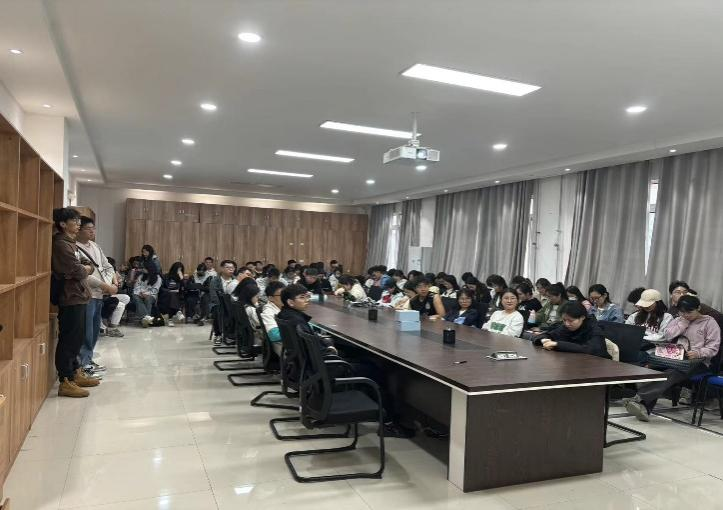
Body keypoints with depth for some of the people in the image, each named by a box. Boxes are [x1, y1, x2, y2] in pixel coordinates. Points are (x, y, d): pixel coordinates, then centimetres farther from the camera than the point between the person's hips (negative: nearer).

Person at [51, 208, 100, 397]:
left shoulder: (70, 242, 17)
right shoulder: (61, 244, -13)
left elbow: (89, 267, 17)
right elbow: (77, 271, -19)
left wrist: (84, 268, -3)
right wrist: (86, 269, 0)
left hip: (78, 297, 10)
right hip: (70, 298, -10)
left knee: (77, 337, 16)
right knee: (68, 339, -5)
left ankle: (75, 373, 27)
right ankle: (65, 382, 1)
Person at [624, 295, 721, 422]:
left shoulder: (709, 322, 10)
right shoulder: (678, 320, 24)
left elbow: (713, 347, 1)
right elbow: (668, 336, 8)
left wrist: (698, 353, -17)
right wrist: (683, 323, 2)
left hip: (697, 360, -4)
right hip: (674, 357, 4)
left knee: (671, 373, -37)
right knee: (652, 368, -30)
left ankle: (640, 399, -49)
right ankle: (644, 408, -42)